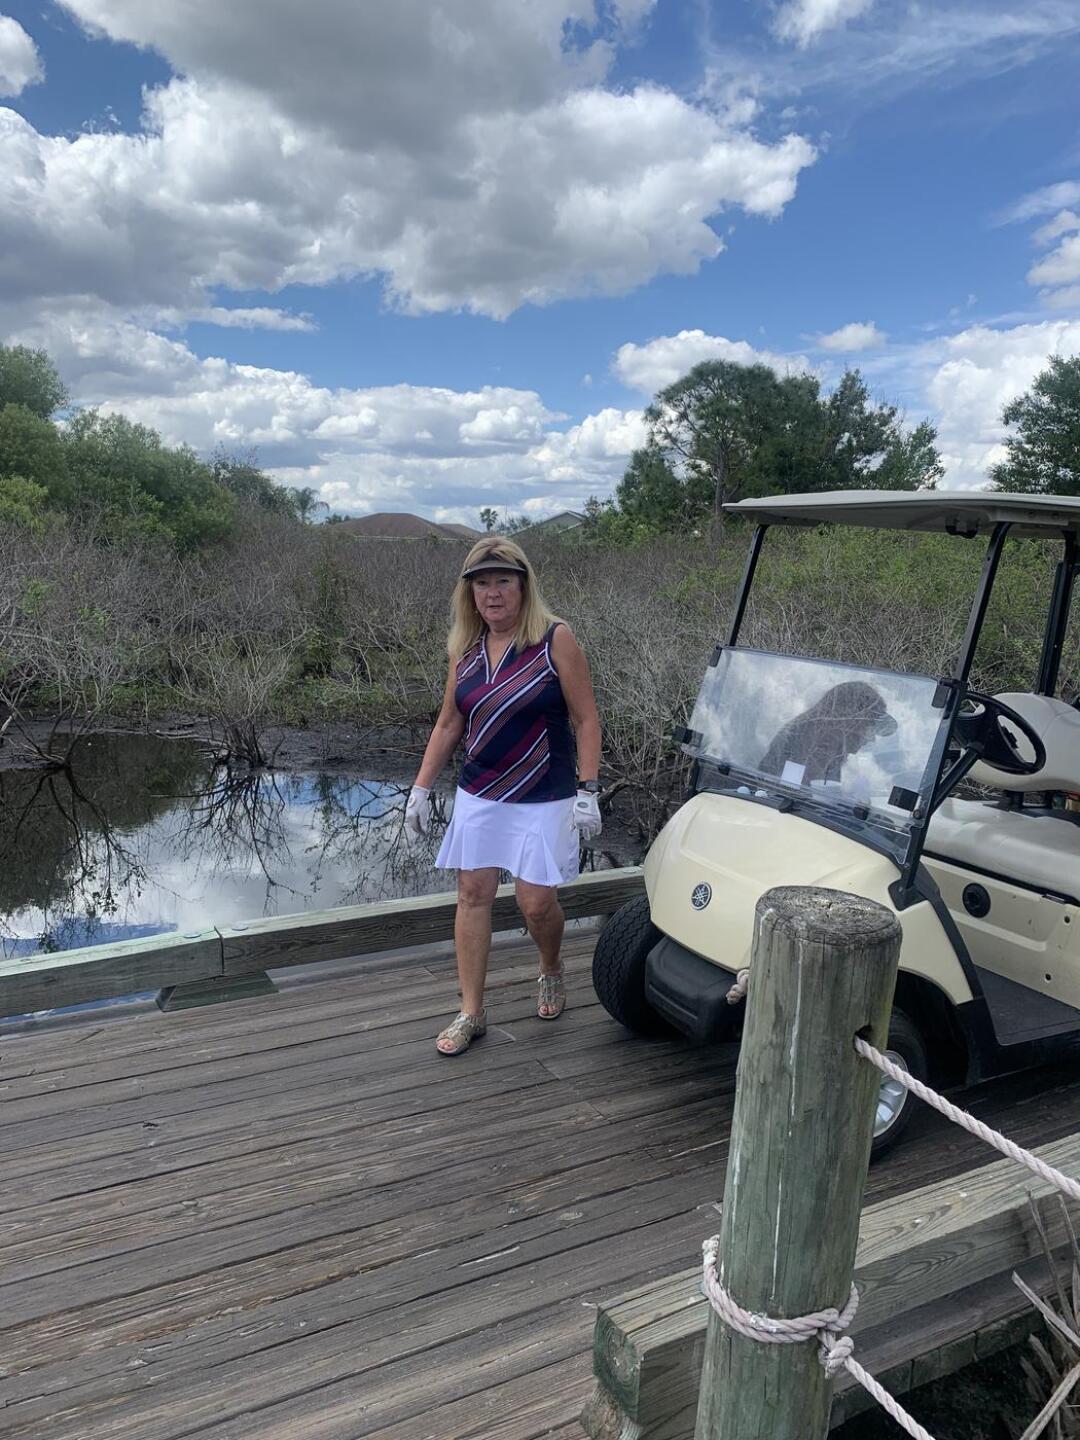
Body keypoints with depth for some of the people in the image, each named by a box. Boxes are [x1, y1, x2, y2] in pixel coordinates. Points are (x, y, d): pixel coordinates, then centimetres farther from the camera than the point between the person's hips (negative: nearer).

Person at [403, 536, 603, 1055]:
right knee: (472, 894, 4)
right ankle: (471, 1012, 16)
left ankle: (551, 972, 31)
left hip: (543, 798, -4)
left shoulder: (555, 639, -9)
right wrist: (421, 787, 9)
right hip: (478, 793, 4)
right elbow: (449, 723, 12)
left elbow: (586, 720, -8)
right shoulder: (465, 647, 5)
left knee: (536, 901, -2)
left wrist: (588, 790, -14)